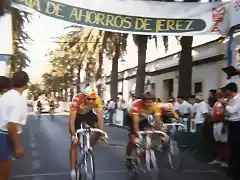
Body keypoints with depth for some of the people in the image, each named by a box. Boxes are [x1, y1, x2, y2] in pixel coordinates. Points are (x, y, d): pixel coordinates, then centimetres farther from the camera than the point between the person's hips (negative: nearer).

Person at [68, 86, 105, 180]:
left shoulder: (97, 99, -32)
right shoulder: (77, 99, -39)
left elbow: (100, 117, -31)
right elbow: (71, 120, -38)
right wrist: (73, 135, -45)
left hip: (88, 113, 3)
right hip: (77, 114, -3)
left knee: (99, 128, -22)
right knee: (74, 142, -5)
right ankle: (73, 170, 4)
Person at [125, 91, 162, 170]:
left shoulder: (155, 106, -30)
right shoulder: (137, 105, -41)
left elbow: (158, 121, -27)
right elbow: (136, 122, -42)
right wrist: (137, 134, -46)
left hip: (143, 119, 4)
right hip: (131, 118, -4)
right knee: (133, 138, -16)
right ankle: (128, 158, -1)